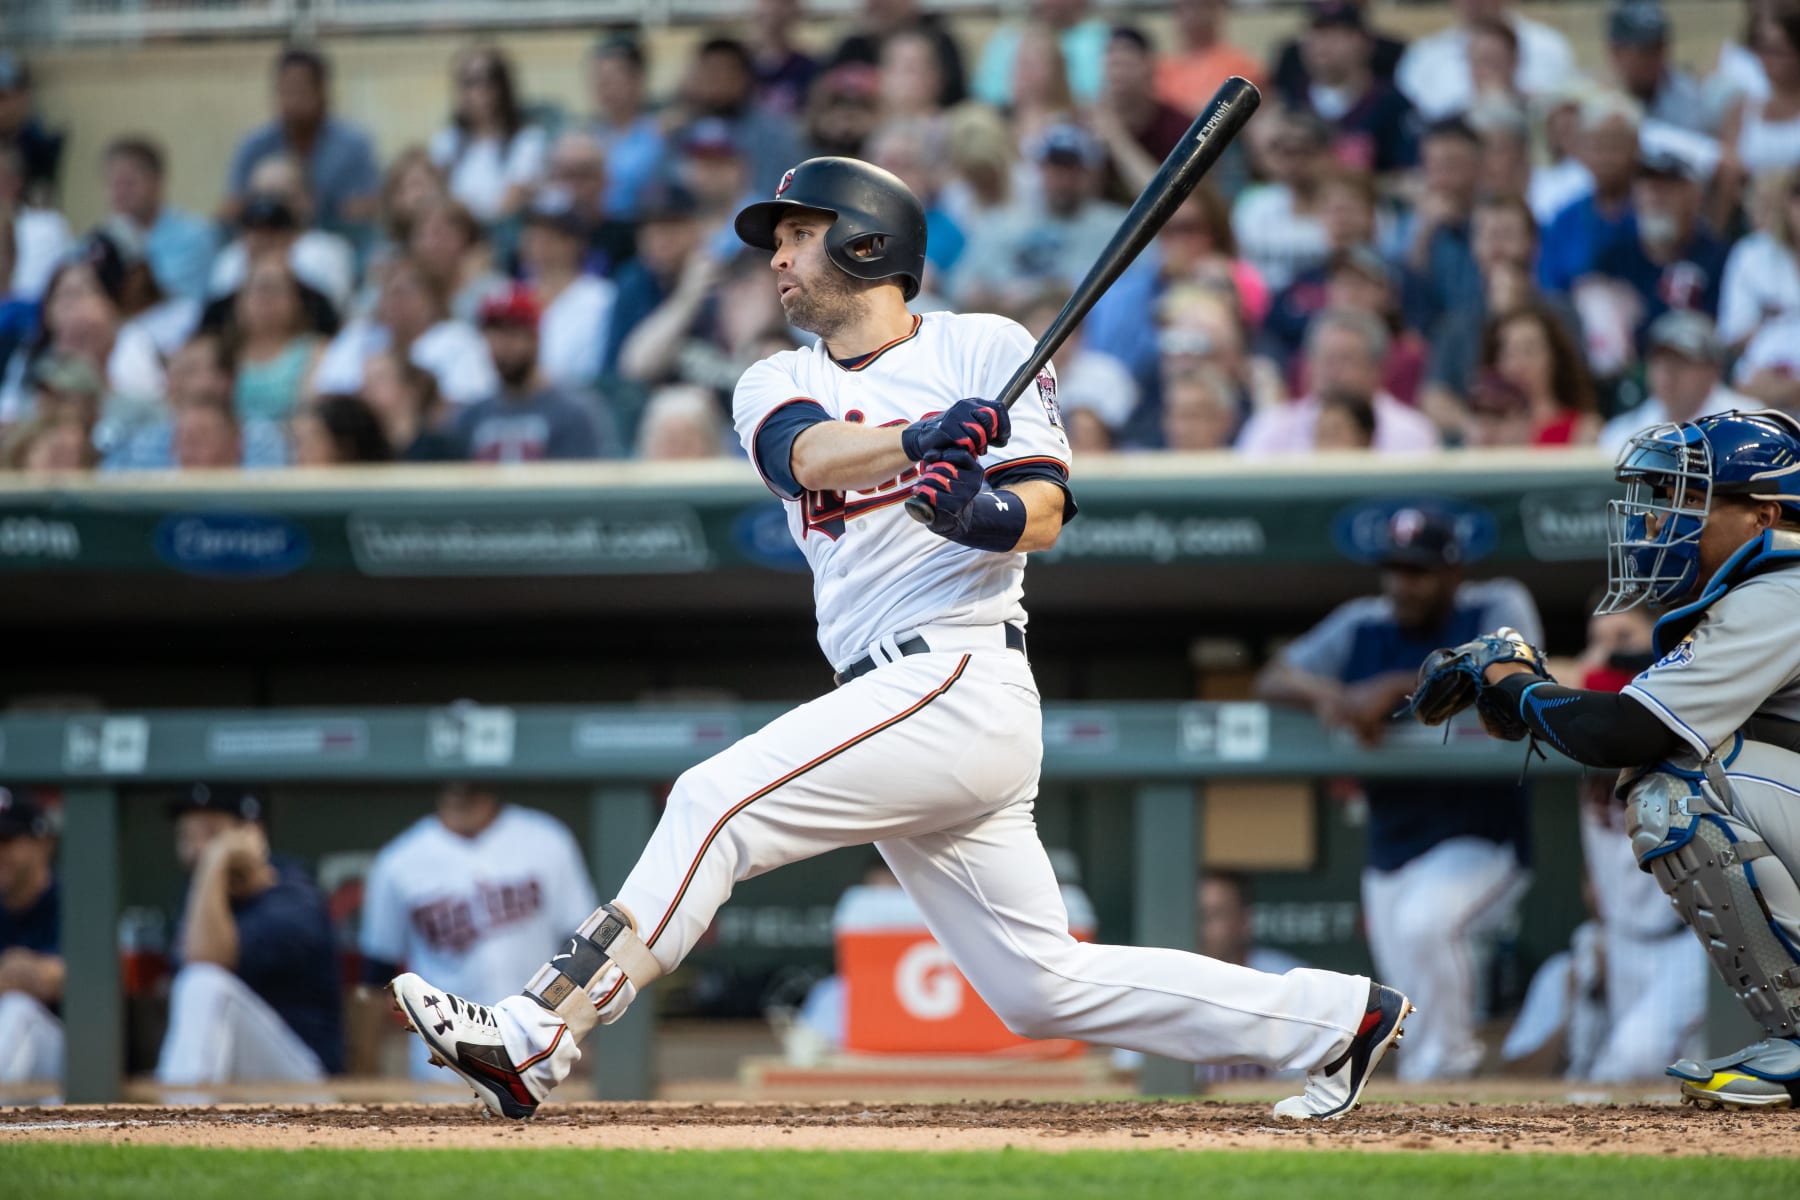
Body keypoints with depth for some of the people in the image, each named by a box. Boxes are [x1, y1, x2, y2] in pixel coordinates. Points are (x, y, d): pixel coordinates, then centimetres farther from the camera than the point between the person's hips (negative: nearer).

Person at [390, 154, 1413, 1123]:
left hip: (961, 680, -7)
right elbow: (811, 455, -6)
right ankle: (1339, 1016, 16)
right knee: (1040, 987, 8)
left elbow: (1046, 511, -8)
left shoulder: (984, 348, 3)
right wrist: (918, 444, -26)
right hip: (895, 709, 7)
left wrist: (989, 513, -31)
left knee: (717, 803, -19)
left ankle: (542, 1037, -23)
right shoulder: (779, 383, 18)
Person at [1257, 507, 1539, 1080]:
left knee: (1424, 924, -33)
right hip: (1390, 854, 5)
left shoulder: (1498, 610, -6)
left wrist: (1395, 688, -31)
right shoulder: (1362, 625, 6)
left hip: (1481, 843, -5)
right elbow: (1272, 680, 2)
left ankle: (1445, 1059, -16)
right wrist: (1325, 693, -22)